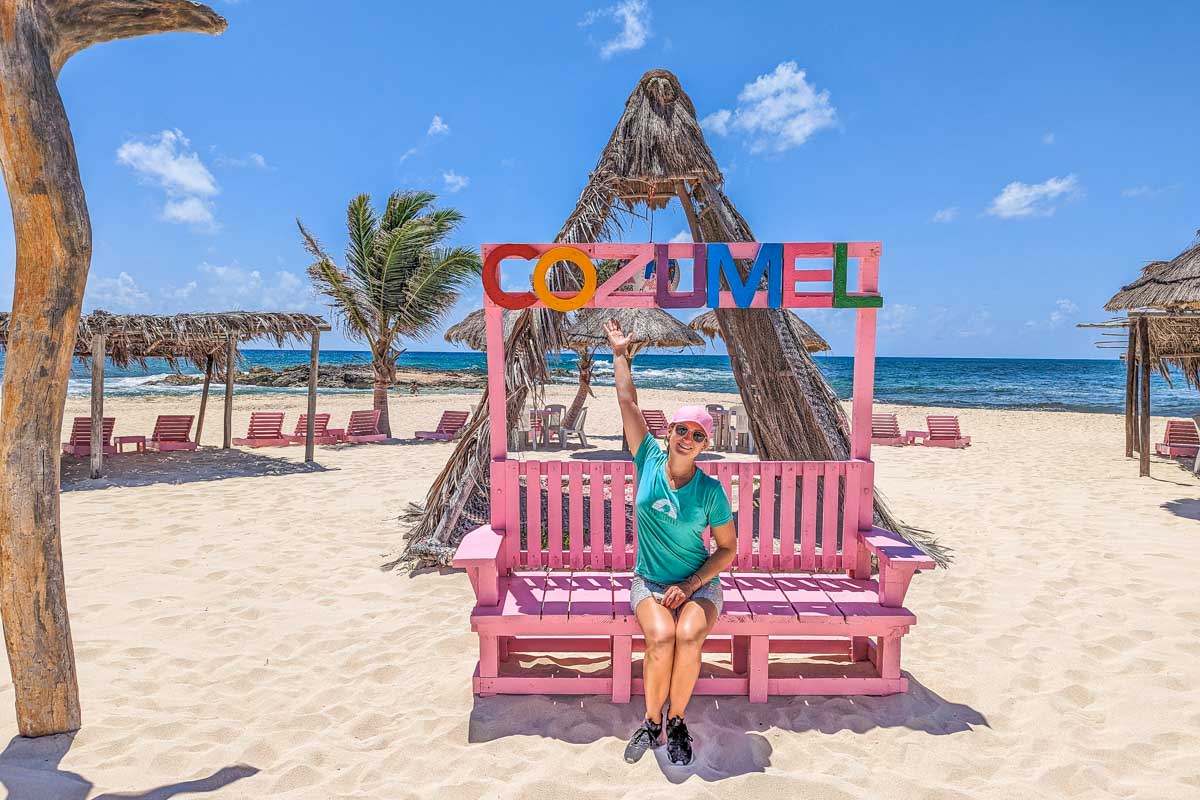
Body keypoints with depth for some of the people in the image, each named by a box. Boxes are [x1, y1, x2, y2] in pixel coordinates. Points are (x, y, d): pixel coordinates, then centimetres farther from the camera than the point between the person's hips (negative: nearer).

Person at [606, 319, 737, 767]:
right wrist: (620, 353, 2)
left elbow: (728, 549, -2)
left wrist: (690, 586, -13)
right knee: (661, 635, -28)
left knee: (689, 634, -30)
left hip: (699, 583, 0)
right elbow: (628, 402, -2)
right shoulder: (649, 462, -5)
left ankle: (677, 722, -5)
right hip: (649, 582, 1)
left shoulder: (711, 491, -8)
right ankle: (651, 722, -5)